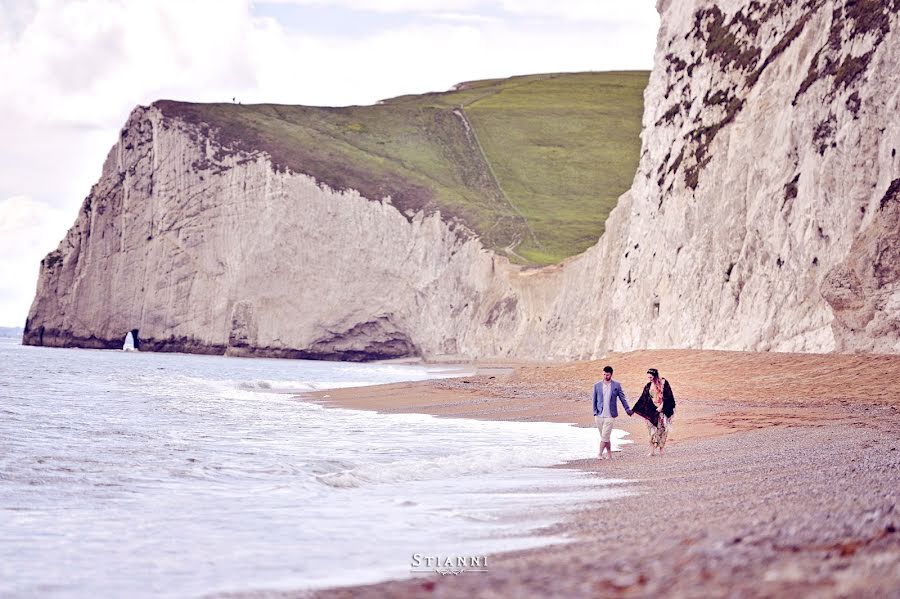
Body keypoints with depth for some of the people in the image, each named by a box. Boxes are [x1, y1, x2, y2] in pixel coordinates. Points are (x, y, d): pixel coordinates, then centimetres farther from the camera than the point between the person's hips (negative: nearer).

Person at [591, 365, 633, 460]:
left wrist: (627, 409, 8)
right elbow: (594, 400, 9)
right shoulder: (597, 386, 5)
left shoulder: (616, 385, 1)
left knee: (605, 436, -10)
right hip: (599, 416, 3)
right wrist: (595, 412, 2)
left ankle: (600, 453, -3)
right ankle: (609, 454, 18)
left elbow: (622, 398, 9)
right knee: (604, 437, 8)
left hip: (609, 416, -3)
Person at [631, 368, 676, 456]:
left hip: (663, 411, -2)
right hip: (652, 412, 2)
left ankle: (661, 450, 9)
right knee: (653, 430, -4)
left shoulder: (664, 383, -5)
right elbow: (643, 399, 8)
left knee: (662, 430, 1)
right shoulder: (648, 386, 4)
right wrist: (634, 410, 6)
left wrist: (662, 406, -15)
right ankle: (652, 451, -3)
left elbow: (668, 396, -7)